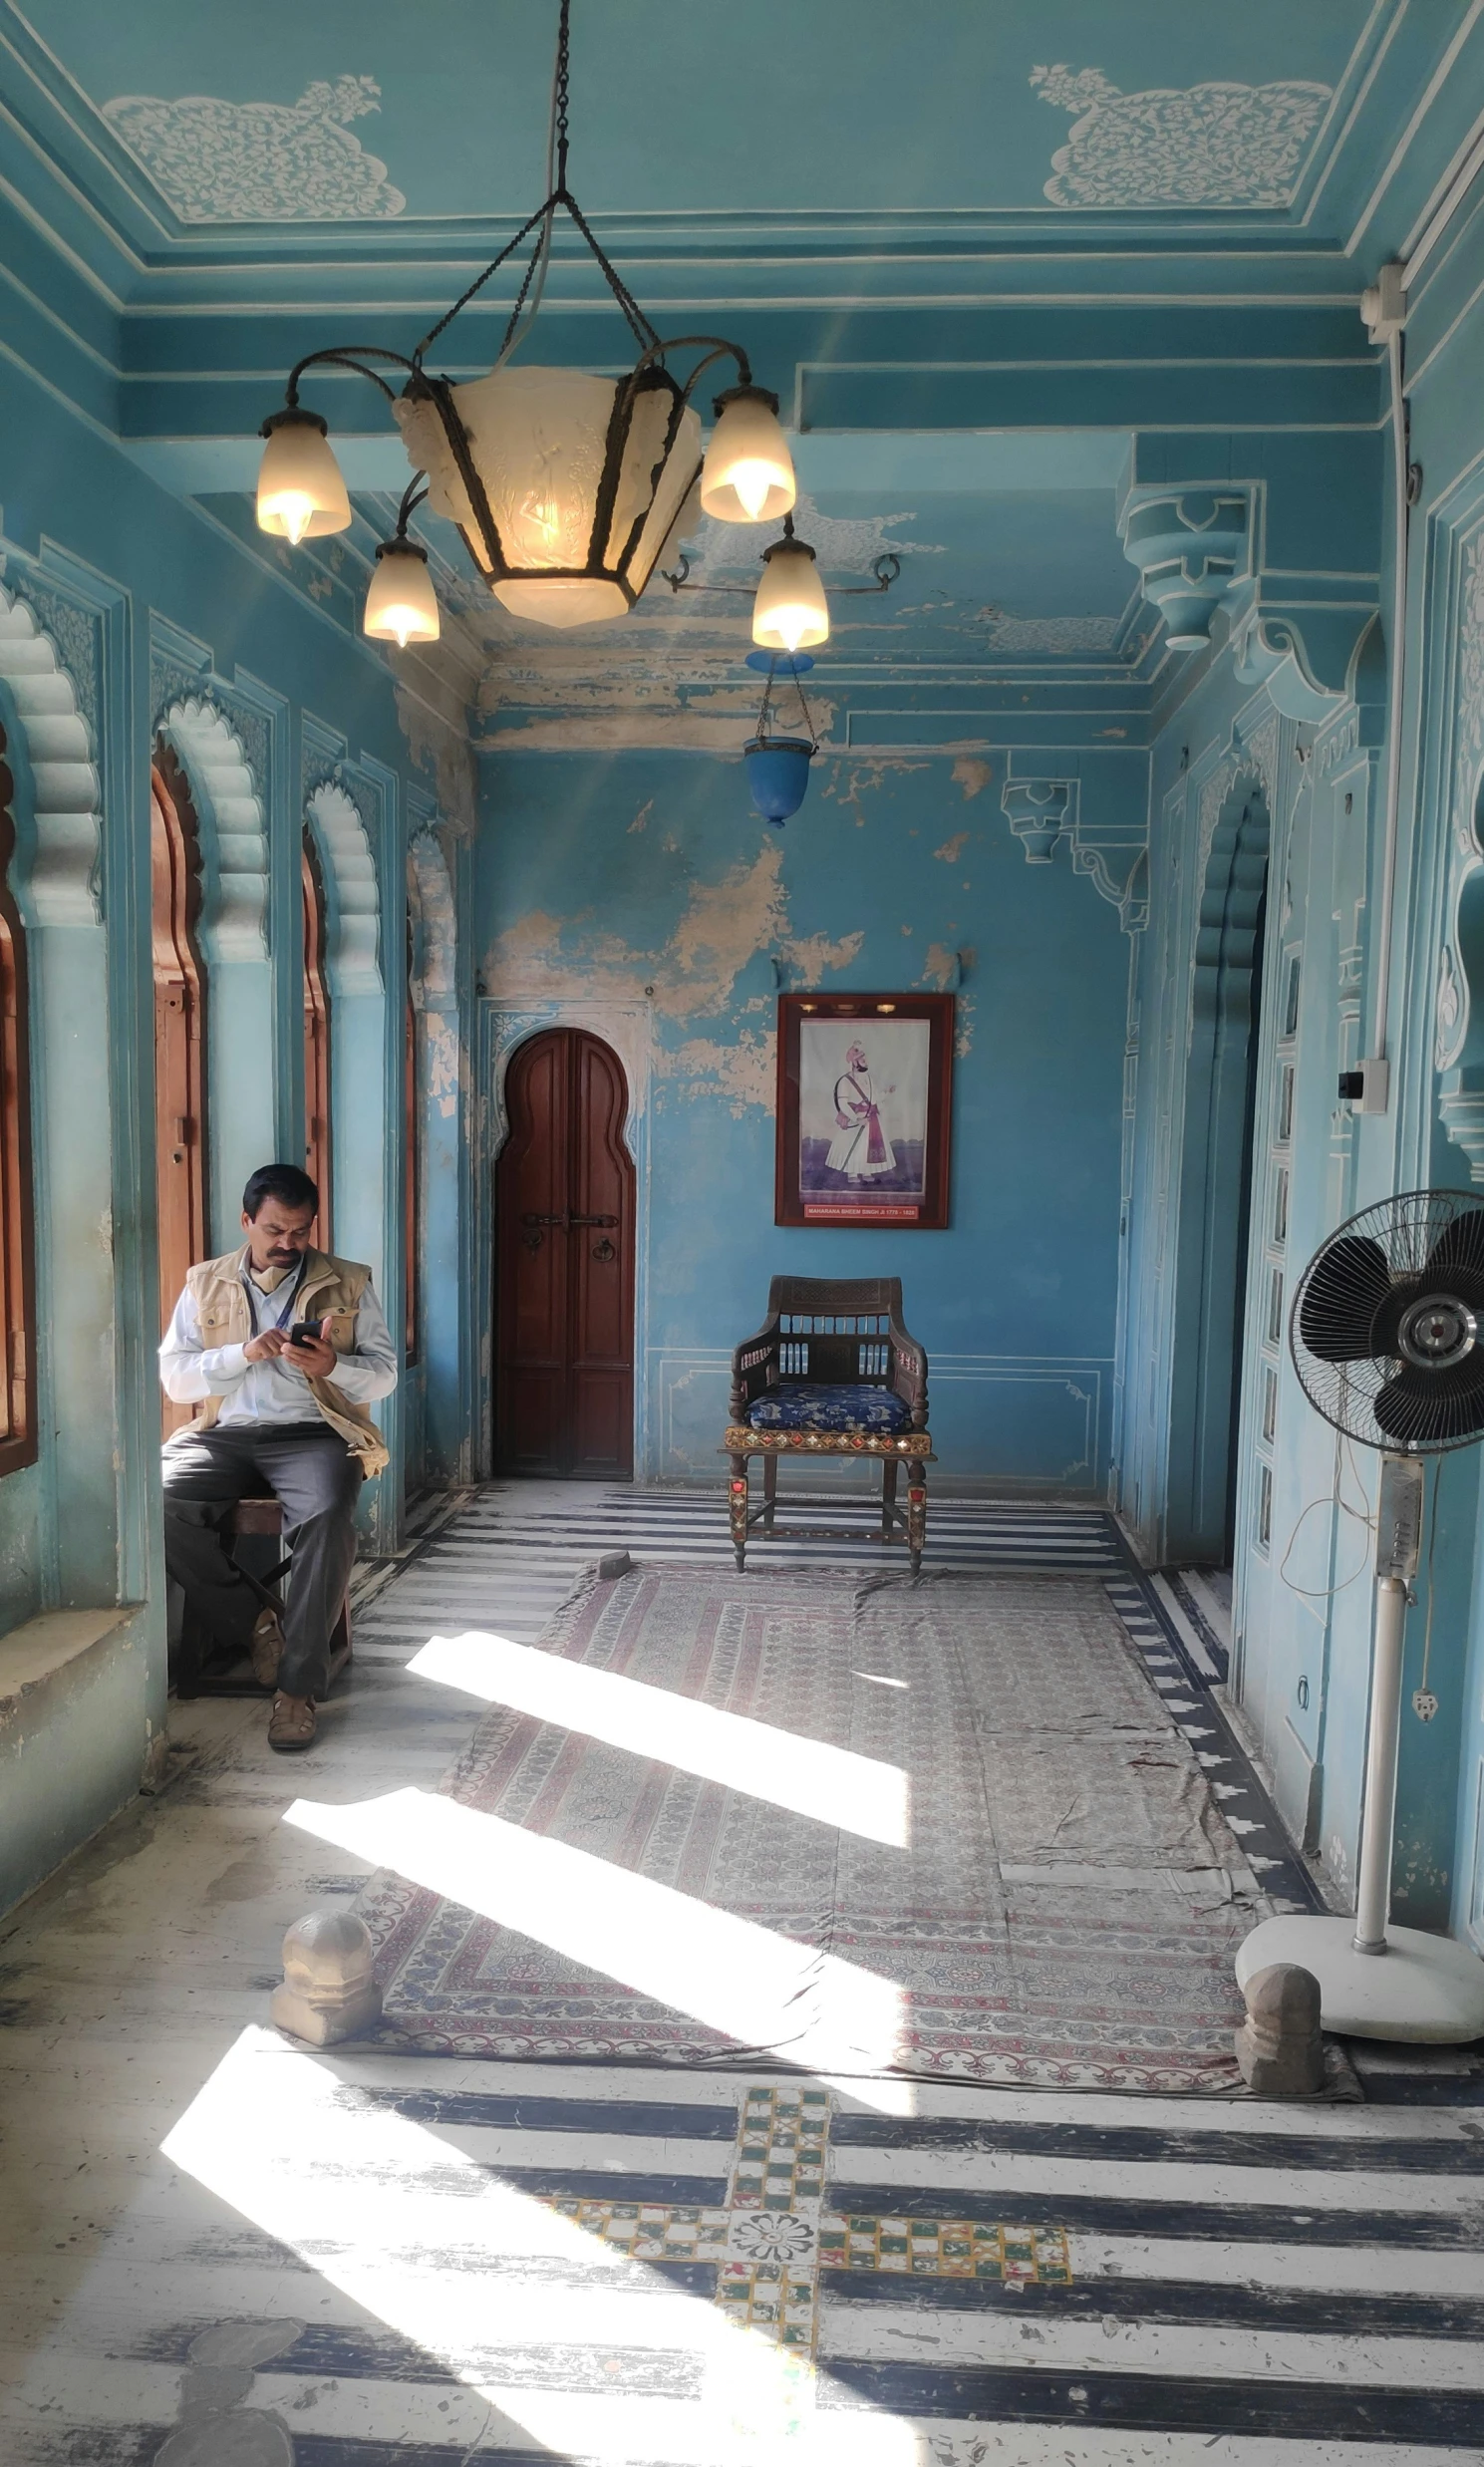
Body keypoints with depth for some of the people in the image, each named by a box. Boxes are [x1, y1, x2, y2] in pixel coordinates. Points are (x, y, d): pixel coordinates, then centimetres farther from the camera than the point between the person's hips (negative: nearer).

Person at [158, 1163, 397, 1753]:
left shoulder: (347, 1284, 12)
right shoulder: (206, 1285, 15)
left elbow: (384, 1372, 7)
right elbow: (173, 1378, 7)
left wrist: (332, 1365, -14)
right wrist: (243, 1354, -10)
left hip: (312, 1434, -2)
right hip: (224, 1435, 2)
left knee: (327, 1516, -36)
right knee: (154, 1497, -29)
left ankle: (297, 1687, -25)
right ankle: (254, 1625, -10)